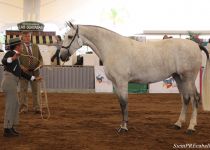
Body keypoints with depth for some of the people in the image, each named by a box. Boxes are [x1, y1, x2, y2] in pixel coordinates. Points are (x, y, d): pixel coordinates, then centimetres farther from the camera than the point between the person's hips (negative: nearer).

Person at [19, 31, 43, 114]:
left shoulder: (35, 47, 11)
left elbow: (40, 58, 13)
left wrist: (40, 64, -10)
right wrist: (21, 66, -21)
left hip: (34, 71, 2)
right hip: (24, 71, -2)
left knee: (36, 90, -2)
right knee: (23, 90, -1)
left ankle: (37, 108, 0)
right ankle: (24, 108, 5)